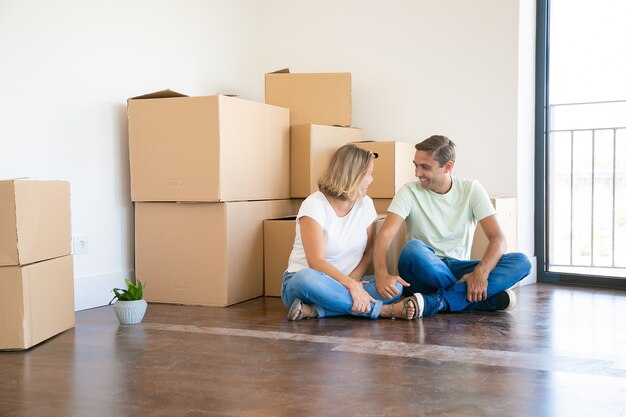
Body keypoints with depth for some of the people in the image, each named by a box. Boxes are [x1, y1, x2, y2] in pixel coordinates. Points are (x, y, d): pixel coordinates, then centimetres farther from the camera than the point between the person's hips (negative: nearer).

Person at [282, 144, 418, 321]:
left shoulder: (365, 204, 4)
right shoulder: (314, 205, -14)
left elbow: (369, 253, 5)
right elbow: (316, 262, -22)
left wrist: (354, 279, -15)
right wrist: (351, 284, -35)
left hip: (346, 283, 5)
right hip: (302, 280, -5)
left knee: (394, 286, -21)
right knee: (306, 279, -40)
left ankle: (314, 310, -30)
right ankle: (383, 310, -32)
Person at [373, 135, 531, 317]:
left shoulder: (471, 189, 0)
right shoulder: (409, 192, -4)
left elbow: (497, 238, -8)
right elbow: (385, 235, -17)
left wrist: (481, 271, -29)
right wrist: (382, 274, -38)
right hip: (425, 271, -2)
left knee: (521, 262, -22)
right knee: (413, 249, -36)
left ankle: (436, 302, -34)